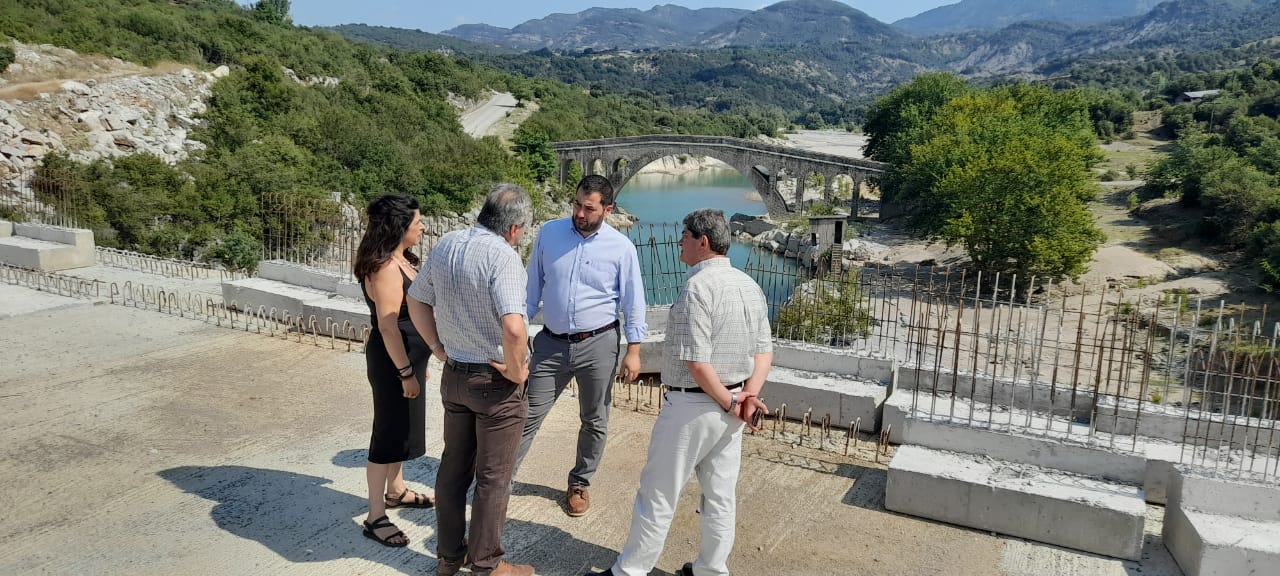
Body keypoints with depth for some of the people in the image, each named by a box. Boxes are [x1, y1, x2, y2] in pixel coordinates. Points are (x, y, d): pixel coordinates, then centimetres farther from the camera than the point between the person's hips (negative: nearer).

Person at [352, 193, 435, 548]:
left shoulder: (401, 260, 8)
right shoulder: (386, 269, -23)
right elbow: (388, 326, -25)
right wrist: (406, 372, -24)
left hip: (408, 355, 10)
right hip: (393, 360, -10)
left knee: (403, 426, 22)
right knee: (389, 432, -2)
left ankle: (396, 490, 40)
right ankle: (375, 517, 8)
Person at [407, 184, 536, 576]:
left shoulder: (445, 245, 0)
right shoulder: (502, 255, -23)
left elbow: (416, 301, 11)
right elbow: (513, 327, -35)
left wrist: (440, 349, 13)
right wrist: (517, 371, -18)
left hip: (454, 376, 7)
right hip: (495, 382, -7)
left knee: (453, 466, 19)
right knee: (492, 477, 8)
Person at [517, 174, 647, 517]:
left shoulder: (621, 247, -7)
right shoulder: (549, 234, -1)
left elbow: (633, 302, -2)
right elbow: (533, 286, 8)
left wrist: (633, 350, -5)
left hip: (598, 344, -1)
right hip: (551, 342, 1)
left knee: (594, 422, 12)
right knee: (529, 415, 5)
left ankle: (580, 483, 31)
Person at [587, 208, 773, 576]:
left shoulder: (697, 288, -20)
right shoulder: (750, 286, 6)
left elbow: (697, 363, -23)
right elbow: (764, 351, 5)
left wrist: (729, 403, -11)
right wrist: (748, 396, -5)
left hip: (690, 407, -8)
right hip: (729, 411, 8)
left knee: (657, 496, 6)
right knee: (720, 496, 16)